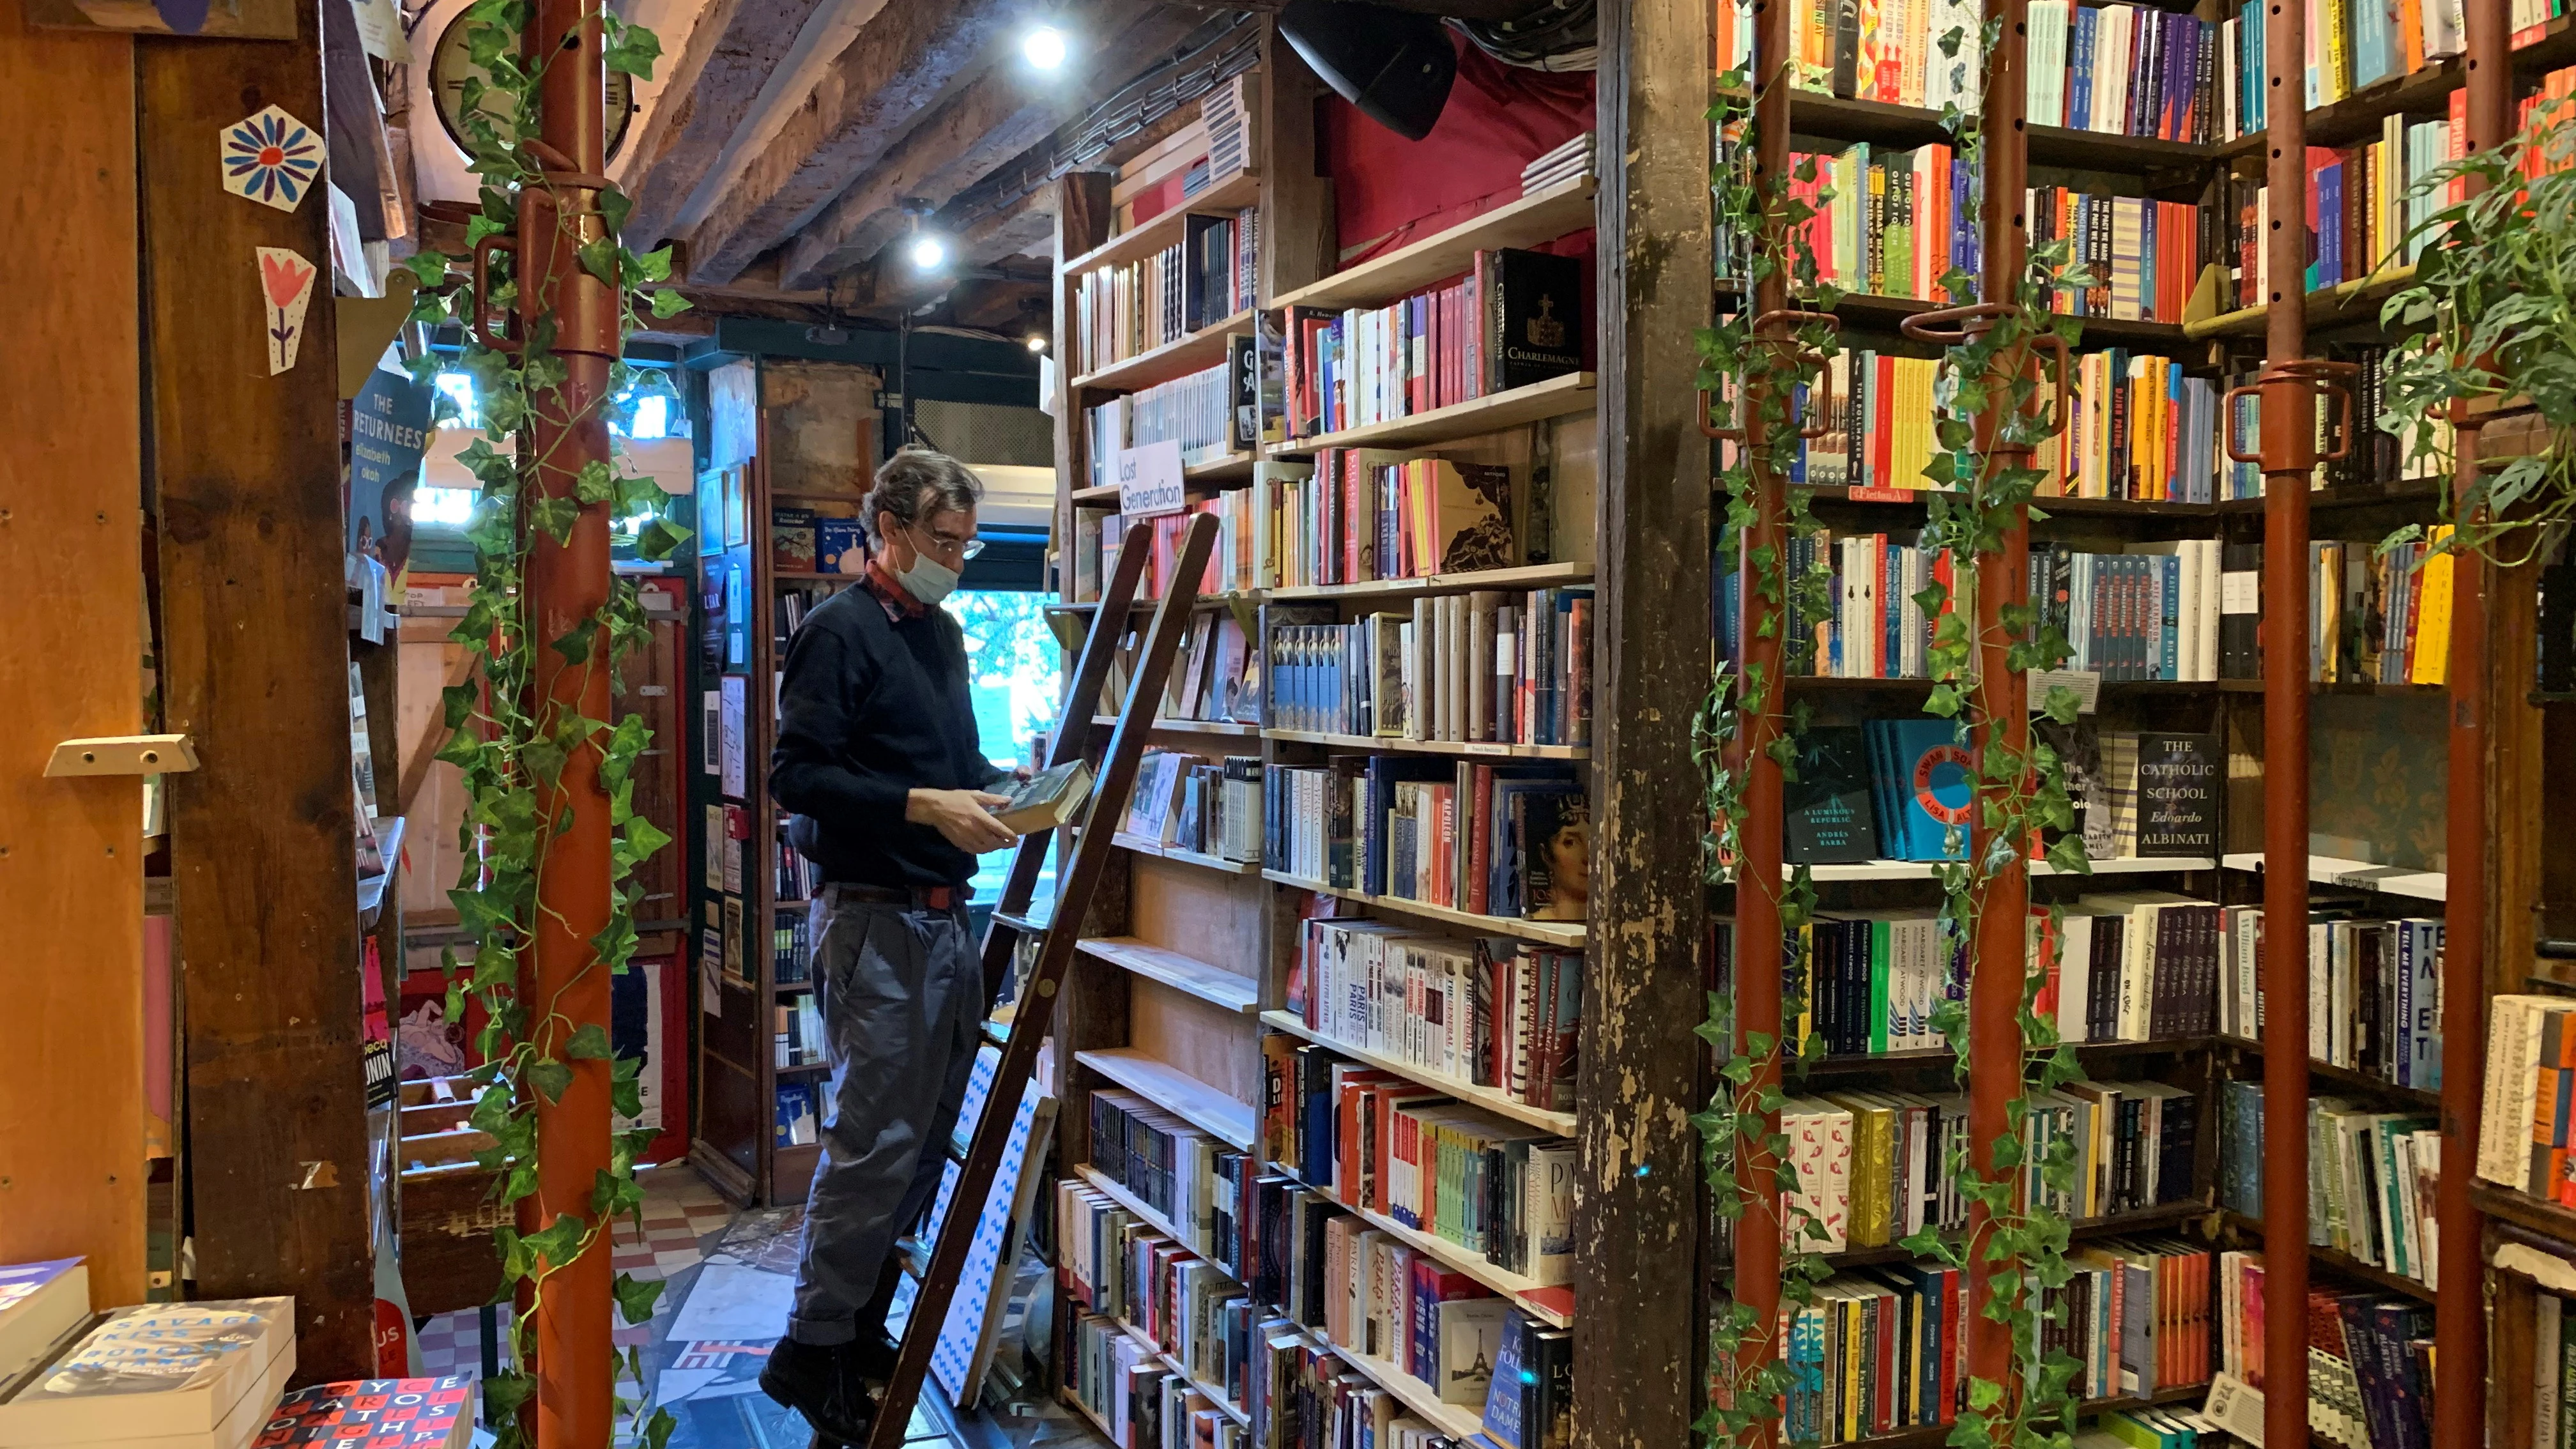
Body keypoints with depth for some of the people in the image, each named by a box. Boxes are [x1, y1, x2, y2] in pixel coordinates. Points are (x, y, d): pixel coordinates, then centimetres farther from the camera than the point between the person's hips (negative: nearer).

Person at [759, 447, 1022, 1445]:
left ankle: (866, 1326, 26)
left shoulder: (943, 634, 17)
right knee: (875, 1138, -6)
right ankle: (813, 1348, 8)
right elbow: (796, 774, -17)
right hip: (875, 919, -9)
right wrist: (923, 806, -23)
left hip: (945, 915, 9)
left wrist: (997, 793, 5)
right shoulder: (840, 632, -10)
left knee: (930, 1129, 13)